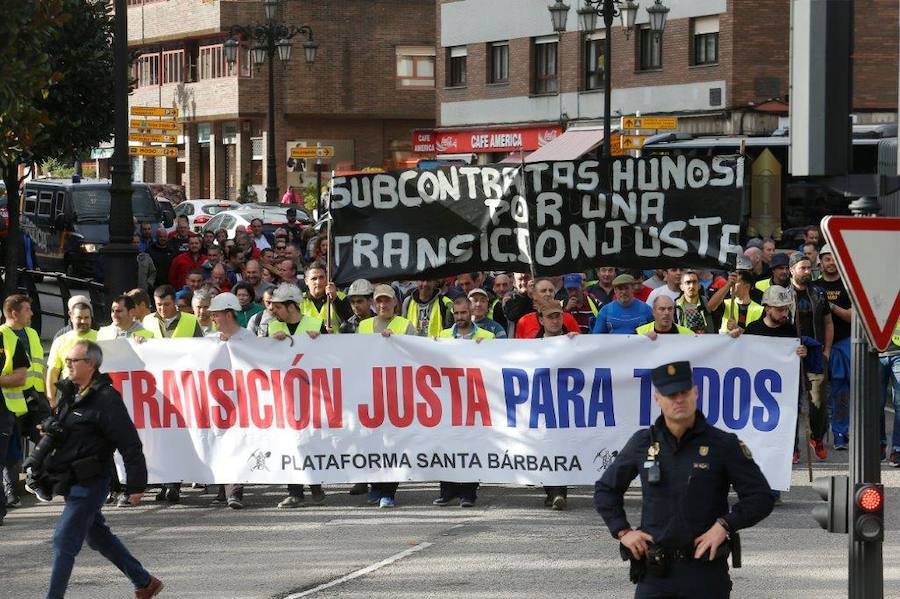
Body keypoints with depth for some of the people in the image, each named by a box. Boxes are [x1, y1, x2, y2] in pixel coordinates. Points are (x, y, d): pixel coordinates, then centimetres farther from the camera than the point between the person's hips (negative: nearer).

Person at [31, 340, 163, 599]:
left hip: (89, 483, -9)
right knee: (97, 536, 18)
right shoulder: (68, 391, 9)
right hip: (71, 482, 9)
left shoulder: (106, 399, -18)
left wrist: (135, 485, -18)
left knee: (64, 541, -9)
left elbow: (130, 444, -18)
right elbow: (59, 430, 28)